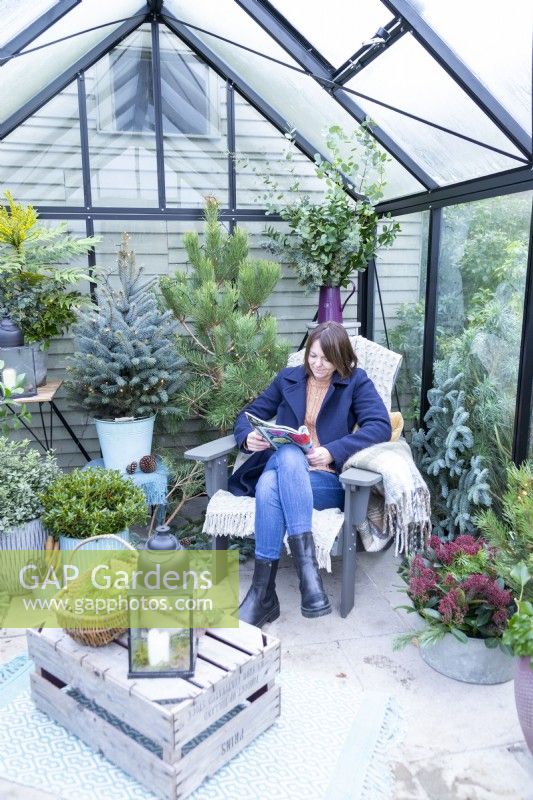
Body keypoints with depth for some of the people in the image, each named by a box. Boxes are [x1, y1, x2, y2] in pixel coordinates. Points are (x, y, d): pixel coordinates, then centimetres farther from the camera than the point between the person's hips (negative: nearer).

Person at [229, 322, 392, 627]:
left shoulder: (356, 381, 9)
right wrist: (247, 436, -6)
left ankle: (263, 593, -35)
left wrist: (333, 452, -18)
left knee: (271, 486, -35)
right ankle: (307, 565, -39)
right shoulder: (288, 378, 18)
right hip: (282, 468, 3)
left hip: (328, 480, -2)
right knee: (288, 454, -36)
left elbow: (381, 426, -6)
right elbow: (250, 414, 20)